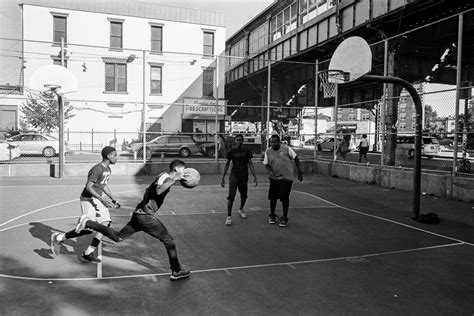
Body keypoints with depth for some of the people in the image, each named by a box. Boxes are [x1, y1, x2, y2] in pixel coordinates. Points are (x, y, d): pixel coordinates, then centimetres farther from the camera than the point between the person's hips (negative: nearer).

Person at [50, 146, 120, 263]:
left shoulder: (108, 169, 10)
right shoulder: (97, 169, -19)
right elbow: (88, 187, -23)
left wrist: (113, 199, 18)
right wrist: (102, 199, -27)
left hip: (98, 199, 9)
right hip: (88, 199, -9)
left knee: (106, 223, -3)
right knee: (88, 229, -9)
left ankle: (88, 253, 5)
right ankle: (58, 237, 10)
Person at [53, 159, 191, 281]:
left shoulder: (163, 177, 16)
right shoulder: (165, 176, -13)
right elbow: (158, 191, -34)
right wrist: (174, 179, -33)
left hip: (139, 213, 9)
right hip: (146, 215, -9)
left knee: (117, 237, 15)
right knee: (169, 241, -1)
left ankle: (87, 223, 11)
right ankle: (176, 272, 7)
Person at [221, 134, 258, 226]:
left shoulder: (247, 151, 4)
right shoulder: (231, 151, 2)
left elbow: (250, 164, 7)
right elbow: (227, 164, 7)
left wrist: (255, 177, 2)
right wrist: (223, 178, 4)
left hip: (244, 176, 2)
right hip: (234, 175, -2)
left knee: (244, 195, 14)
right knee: (231, 195, -15)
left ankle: (241, 209, 42)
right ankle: (229, 216, -10)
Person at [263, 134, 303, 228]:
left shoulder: (287, 149, -6)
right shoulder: (268, 152, 1)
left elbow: (296, 159, 2)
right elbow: (266, 165, 5)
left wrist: (300, 172, 1)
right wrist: (269, 172, -15)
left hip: (286, 178, -3)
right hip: (274, 178, 3)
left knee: (284, 198, -4)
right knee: (273, 197, 7)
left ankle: (284, 218, 12)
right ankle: (272, 215, 30)